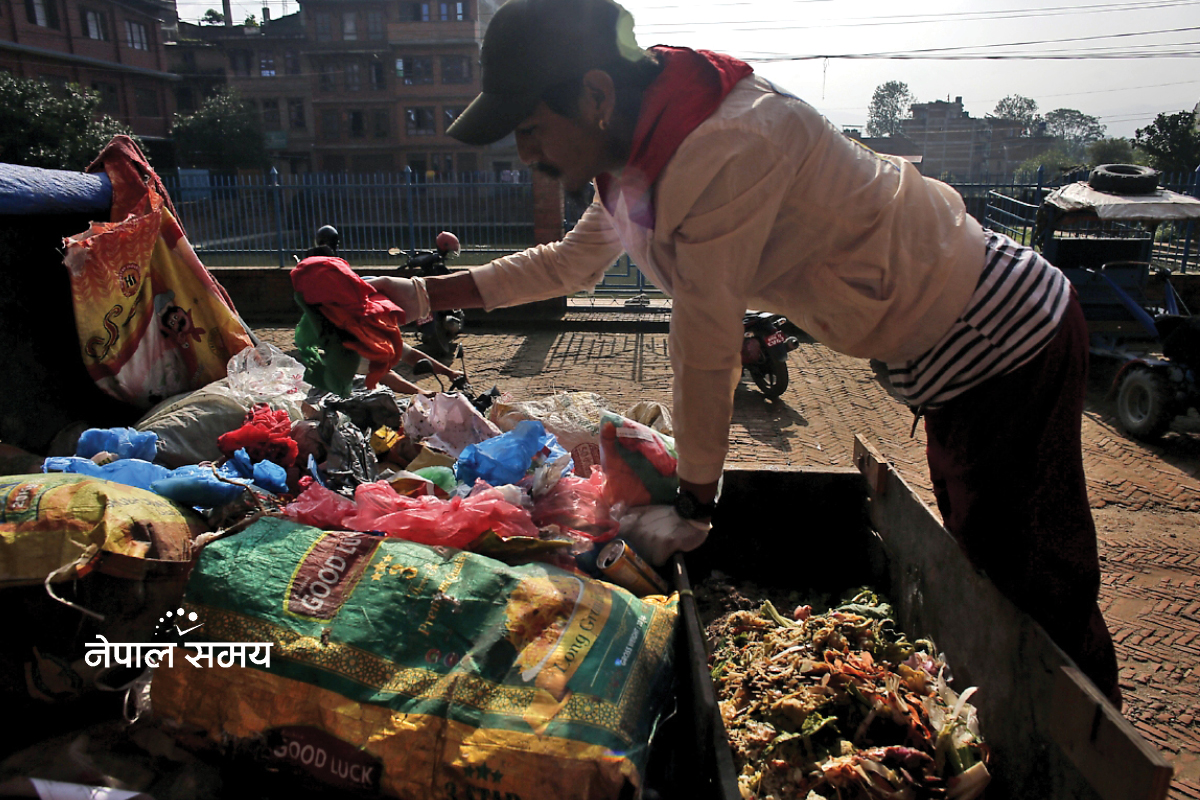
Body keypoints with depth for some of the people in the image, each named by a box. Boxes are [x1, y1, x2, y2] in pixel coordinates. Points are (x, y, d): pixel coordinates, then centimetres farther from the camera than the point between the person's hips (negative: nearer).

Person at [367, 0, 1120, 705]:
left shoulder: (726, 150, -31)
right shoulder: (647, 151, -1)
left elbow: (706, 345, -25)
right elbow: (572, 262, 11)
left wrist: (694, 504, -13)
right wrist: (426, 294, 10)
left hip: (1005, 341, -9)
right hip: (955, 350, 9)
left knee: (1041, 598, 3)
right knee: (983, 571, 21)